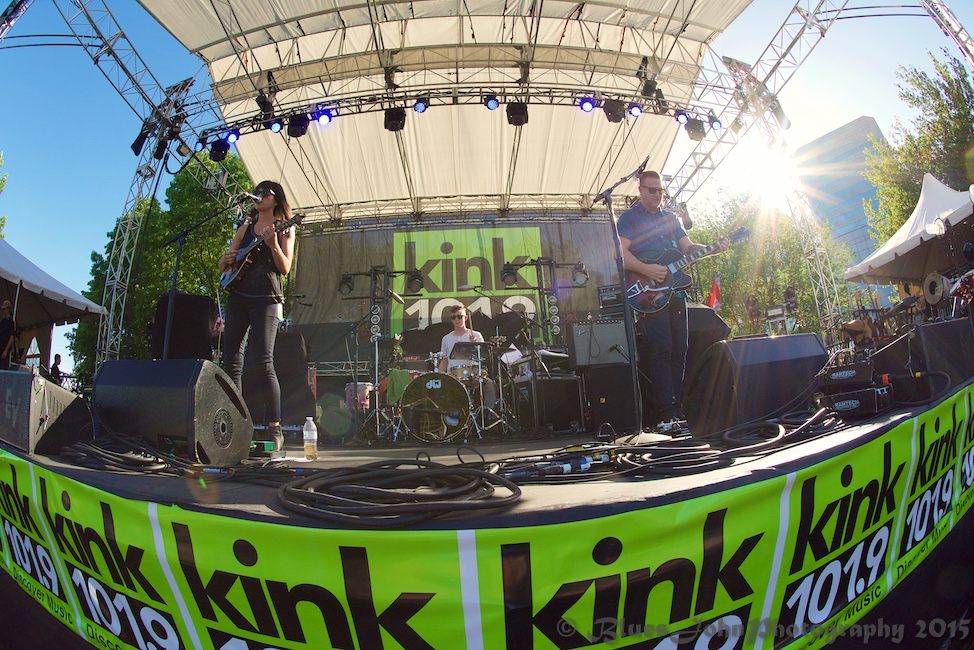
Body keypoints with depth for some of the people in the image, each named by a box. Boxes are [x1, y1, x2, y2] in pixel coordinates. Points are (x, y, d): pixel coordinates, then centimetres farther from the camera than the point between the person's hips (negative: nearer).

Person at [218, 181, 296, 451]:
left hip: (266, 297, -5)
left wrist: (272, 244, -19)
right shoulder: (245, 228, 20)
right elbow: (223, 266, 21)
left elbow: (285, 269, -4)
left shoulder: (284, 229, 7)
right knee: (231, 360, 0)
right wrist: (227, 259, -2)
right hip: (238, 295, 5)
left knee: (263, 361, -15)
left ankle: (275, 428, -10)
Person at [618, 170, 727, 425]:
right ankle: (666, 413, -10)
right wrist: (646, 270, -22)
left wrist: (712, 249, -3)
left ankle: (676, 409, 11)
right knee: (661, 350, -13)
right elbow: (621, 253, -8)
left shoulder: (672, 218, 23)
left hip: (675, 288, 6)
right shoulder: (629, 218, 5)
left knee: (679, 350, 4)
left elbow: (687, 247, 16)